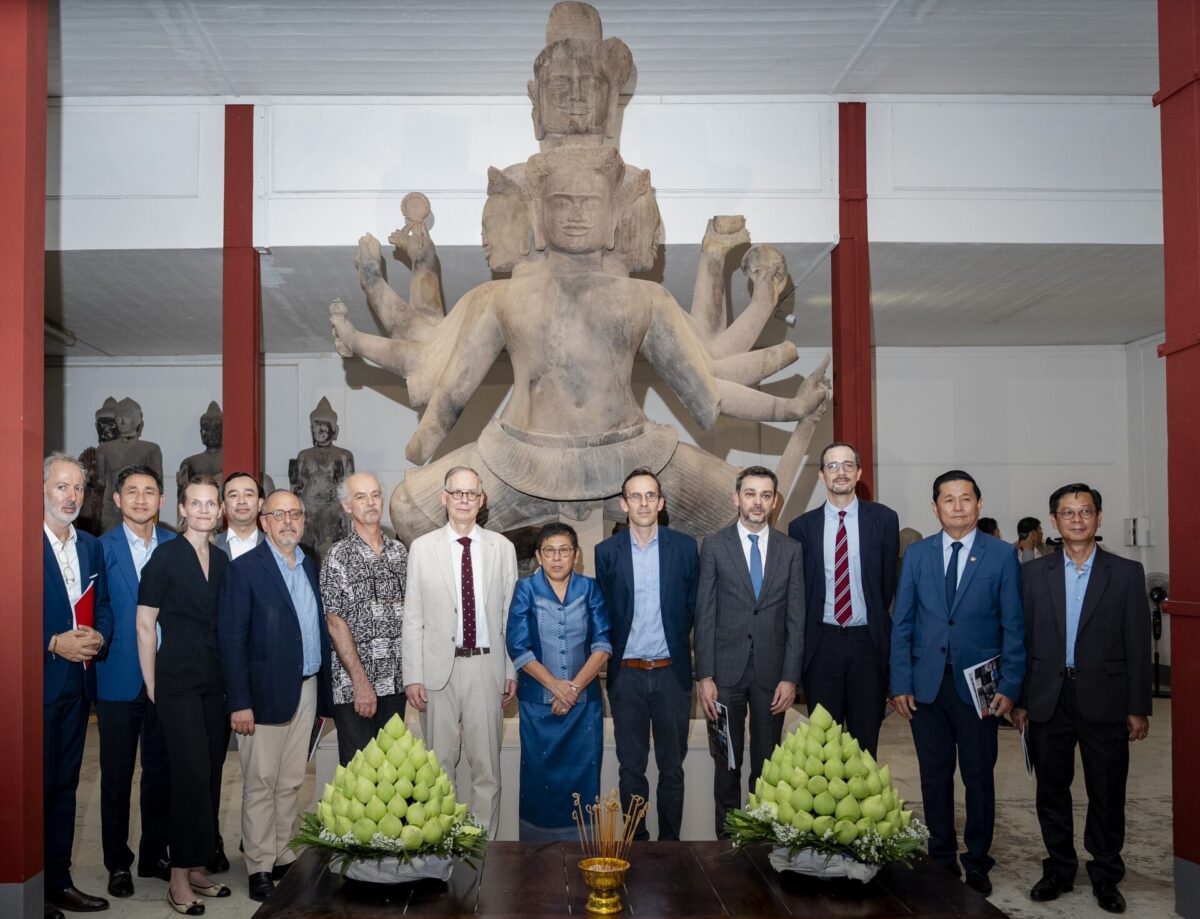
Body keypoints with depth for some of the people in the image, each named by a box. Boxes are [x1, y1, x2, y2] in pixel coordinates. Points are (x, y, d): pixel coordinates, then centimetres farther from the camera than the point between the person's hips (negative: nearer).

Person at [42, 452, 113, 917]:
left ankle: (59, 881, 24)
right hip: (37, 682, -6)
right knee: (37, 785, 2)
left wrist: (99, 636, -5)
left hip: (75, 682, 6)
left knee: (65, 785, 14)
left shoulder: (91, 546, 10)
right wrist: (54, 644, -19)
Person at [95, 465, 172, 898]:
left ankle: (154, 854, 27)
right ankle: (117, 863, 22)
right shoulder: (102, 547, -4)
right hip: (120, 678, -2)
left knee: (161, 771, 12)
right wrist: (99, 652, -11)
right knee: (117, 775, 8)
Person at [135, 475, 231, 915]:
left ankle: (197, 867, 19)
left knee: (211, 774, 8)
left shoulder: (222, 561, 10)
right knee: (192, 774, -8)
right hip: (177, 681, -5)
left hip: (214, 682, 6)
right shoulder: (166, 556, -6)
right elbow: (144, 623, -5)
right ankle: (180, 878, 2)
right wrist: (152, 684, -6)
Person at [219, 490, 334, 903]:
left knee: (291, 782, 12)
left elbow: (320, 628, 12)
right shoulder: (245, 569, -6)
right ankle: (259, 867, 13)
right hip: (266, 692, -5)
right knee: (260, 784, 2)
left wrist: (323, 691, 7)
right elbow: (232, 640, -10)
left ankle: (282, 857, 23)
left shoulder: (310, 567, 11)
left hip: (307, 689, 5)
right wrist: (239, 702, -14)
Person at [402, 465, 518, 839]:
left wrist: (512, 671, 4)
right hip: (439, 668, -1)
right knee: (439, 765, 7)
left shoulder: (502, 548, 6)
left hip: (487, 666, 1)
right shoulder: (422, 548, 3)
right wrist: (413, 676, -3)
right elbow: (412, 618, 2)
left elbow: (511, 615, 7)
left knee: (486, 766, 6)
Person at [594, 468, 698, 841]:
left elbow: (693, 607, 6)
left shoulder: (684, 546, 0)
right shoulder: (607, 552, 0)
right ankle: (636, 838, 23)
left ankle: (670, 838, 23)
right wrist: (614, 654, 3)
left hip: (671, 671, 0)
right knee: (631, 767, 10)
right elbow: (602, 613, 5)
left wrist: (674, 644, 5)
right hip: (626, 674, 0)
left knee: (672, 766, 10)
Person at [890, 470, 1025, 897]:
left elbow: (1013, 626, 0)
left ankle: (977, 863, 22)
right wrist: (900, 683, -1)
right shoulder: (917, 554, 5)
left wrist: (1009, 686, -6)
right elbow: (901, 623, 5)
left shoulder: (1002, 555, 0)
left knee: (979, 777, 7)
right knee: (935, 776, 9)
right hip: (926, 685, 2)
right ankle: (941, 857, 23)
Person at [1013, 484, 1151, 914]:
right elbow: (1024, 640, 5)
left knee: (1107, 795, 8)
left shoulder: (1126, 573, 0)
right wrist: (1020, 699, 3)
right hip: (1048, 700, 2)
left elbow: (1137, 646, -1)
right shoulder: (1033, 573, 4)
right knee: (1051, 791, 11)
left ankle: (1106, 875, 24)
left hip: (1105, 701, -1)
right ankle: (1059, 868, 27)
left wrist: (1139, 708, -3)